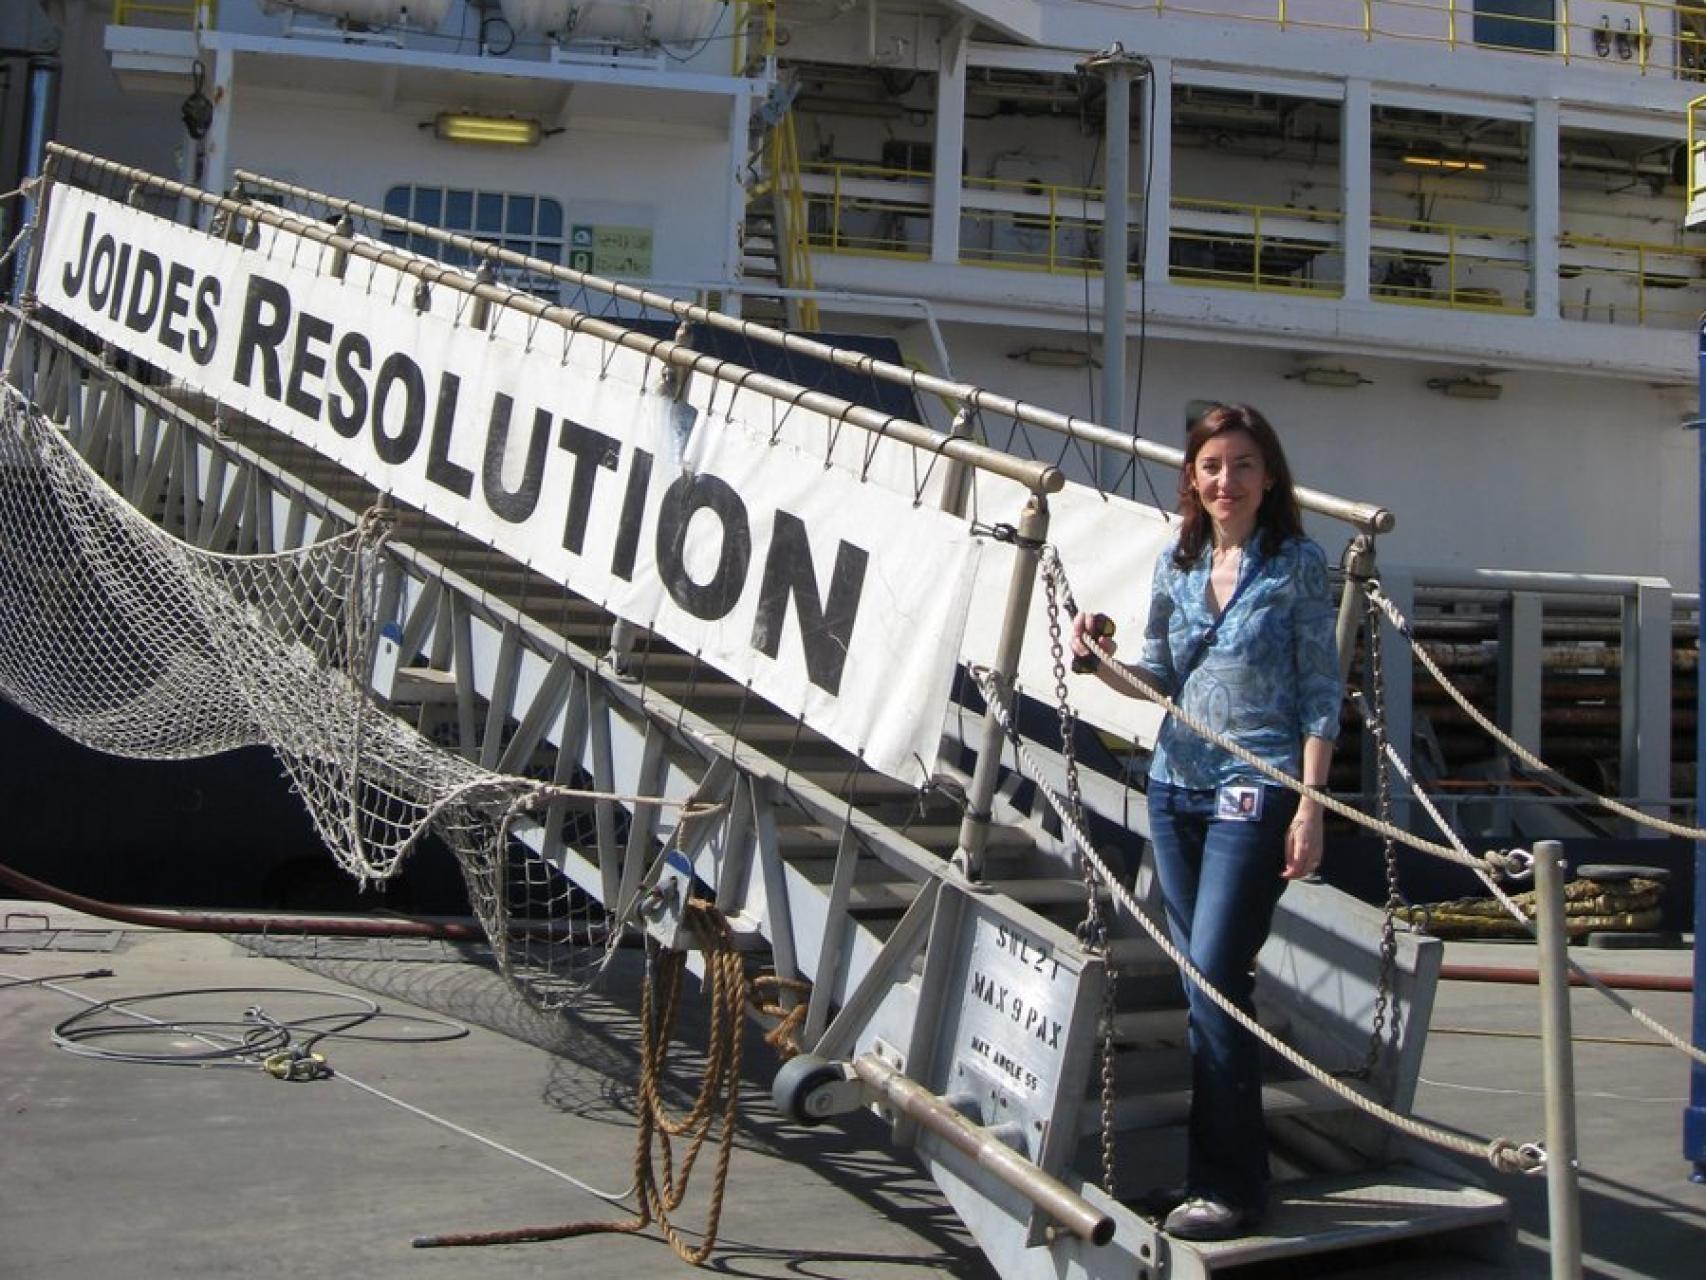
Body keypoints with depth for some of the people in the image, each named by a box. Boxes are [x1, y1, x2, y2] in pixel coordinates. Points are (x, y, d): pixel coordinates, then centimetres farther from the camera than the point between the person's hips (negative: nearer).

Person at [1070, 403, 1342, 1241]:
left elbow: (1321, 693, -5)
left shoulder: (1297, 565, -4)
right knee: (1201, 982, 10)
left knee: (1215, 980, -10)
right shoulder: (1177, 564, 10)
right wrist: (1103, 662, -6)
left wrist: (1310, 805, -11)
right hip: (1175, 790, 6)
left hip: (1255, 795, -6)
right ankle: (1223, 1167, 22)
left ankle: (1229, 1188, 0)